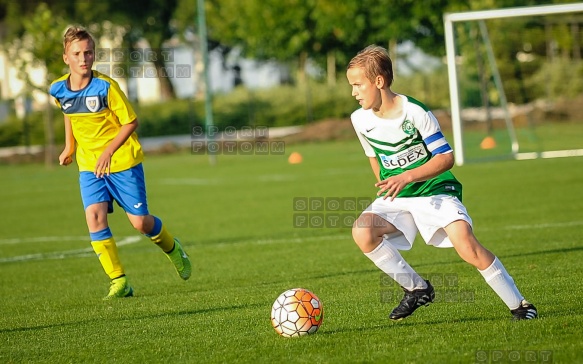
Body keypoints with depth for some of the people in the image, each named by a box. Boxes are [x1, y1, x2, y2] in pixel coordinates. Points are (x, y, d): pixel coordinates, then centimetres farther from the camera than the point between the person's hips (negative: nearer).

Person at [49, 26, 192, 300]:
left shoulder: (106, 87, -20)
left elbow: (131, 122, -13)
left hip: (123, 162, -3)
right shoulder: (58, 90, -5)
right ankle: (118, 281, -11)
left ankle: (172, 249, 33)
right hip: (88, 165, 3)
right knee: (94, 216, -17)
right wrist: (69, 145, 17)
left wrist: (108, 152, -22)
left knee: (140, 222, -1)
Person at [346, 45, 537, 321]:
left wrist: (407, 177, -28)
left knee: (466, 244, -26)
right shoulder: (360, 120, -1)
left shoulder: (414, 112, -17)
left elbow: (445, 157, -17)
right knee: (362, 232, -24)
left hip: (435, 191, -5)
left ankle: (518, 304, -8)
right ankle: (417, 289, -5)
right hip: (397, 198, 5)